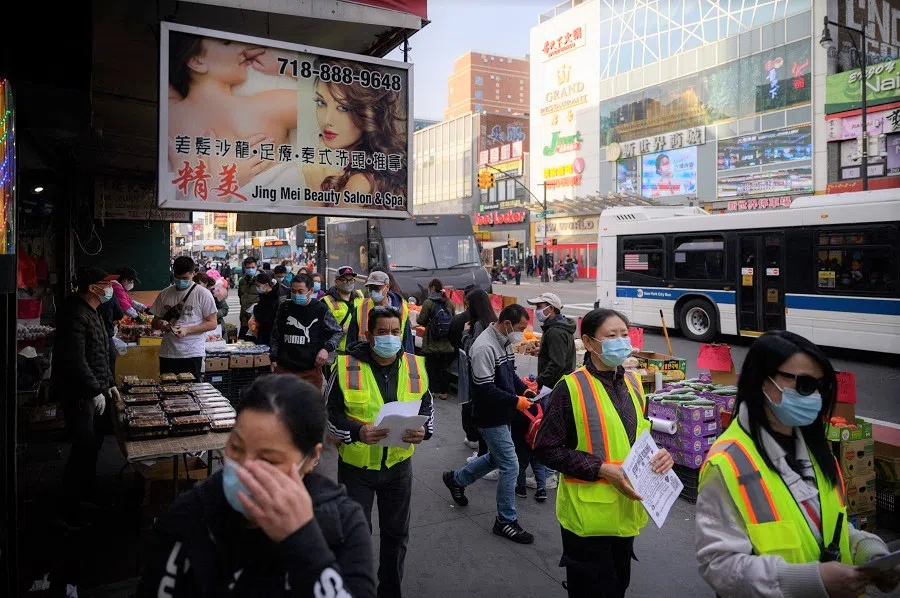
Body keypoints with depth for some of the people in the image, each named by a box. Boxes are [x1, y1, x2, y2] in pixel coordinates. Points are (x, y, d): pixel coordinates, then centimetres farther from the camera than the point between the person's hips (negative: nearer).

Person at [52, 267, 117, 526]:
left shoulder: (91, 312, 13)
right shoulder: (75, 315, -21)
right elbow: (75, 360, -27)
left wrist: (109, 383, 17)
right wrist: (95, 391, -22)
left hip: (93, 391, 10)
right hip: (78, 394, -10)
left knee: (93, 443, 19)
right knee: (83, 449, -4)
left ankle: (87, 494, 35)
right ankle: (70, 512, 8)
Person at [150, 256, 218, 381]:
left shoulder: (203, 294, -3)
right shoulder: (164, 294, 10)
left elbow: (212, 323, -5)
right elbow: (155, 322, 17)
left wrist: (187, 329, -16)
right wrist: (160, 324, -7)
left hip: (192, 355, -4)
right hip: (167, 354, 4)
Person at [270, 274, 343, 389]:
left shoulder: (321, 309, -2)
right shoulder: (285, 308, 6)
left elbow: (338, 332, 7)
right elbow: (275, 336, 16)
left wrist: (326, 348, -9)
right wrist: (274, 359, 11)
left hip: (311, 370, -2)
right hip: (283, 368, 2)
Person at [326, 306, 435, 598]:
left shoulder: (414, 365, -2)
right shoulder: (347, 365, -13)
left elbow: (427, 407, 7)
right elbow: (330, 413, -9)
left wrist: (424, 430, -15)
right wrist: (358, 432, -26)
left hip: (399, 464, 3)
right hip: (356, 465, -3)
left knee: (396, 533, 17)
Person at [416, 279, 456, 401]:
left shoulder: (428, 302, -12)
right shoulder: (449, 303, 1)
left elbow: (421, 321, -10)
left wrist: (417, 317, 12)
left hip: (432, 345, -4)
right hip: (447, 345, 4)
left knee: (431, 368, 8)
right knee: (444, 368, 12)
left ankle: (432, 391, 13)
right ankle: (443, 392, 18)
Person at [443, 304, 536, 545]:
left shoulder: (505, 342, 6)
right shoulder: (485, 347, -24)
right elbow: (485, 389, -27)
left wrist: (524, 389, 1)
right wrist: (515, 401, -23)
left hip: (500, 415, 10)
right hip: (491, 417, -10)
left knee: (496, 458, 24)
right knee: (510, 466, -4)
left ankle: (456, 479, 44)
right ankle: (506, 521, 12)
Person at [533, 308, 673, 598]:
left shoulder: (632, 383, 5)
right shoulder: (571, 388, -16)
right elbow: (546, 449, -16)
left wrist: (658, 454, -5)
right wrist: (602, 469, -22)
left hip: (626, 510, 7)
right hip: (588, 514, -6)